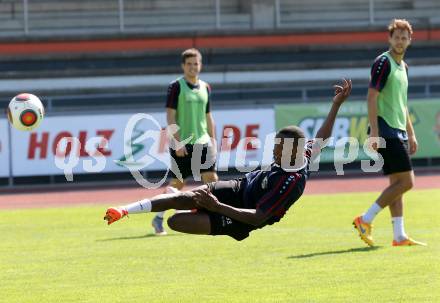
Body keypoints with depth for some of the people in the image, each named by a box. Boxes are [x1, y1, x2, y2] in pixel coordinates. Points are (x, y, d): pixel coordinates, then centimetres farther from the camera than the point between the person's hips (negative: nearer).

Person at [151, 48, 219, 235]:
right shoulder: (176, 86, -5)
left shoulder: (205, 88, 12)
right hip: (182, 143, -5)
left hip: (202, 142, 5)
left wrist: (213, 140, 12)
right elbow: (170, 116, -9)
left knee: (212, 178, -6)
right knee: (177, 183, -1)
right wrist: (177, 142, -16)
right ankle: (158, 219, 12)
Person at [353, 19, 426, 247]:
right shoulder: (383, 63, -10)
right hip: (386, 132, -9)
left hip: (398, 132, 9)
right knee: (405, 181, -12)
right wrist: (374, 131, -22)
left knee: (397, 184, 7)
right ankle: (365, 220, -8)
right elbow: (372, 97, -16)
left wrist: (411, 134, 24)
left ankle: (399, 236, 8)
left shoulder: (403, 66, 18)